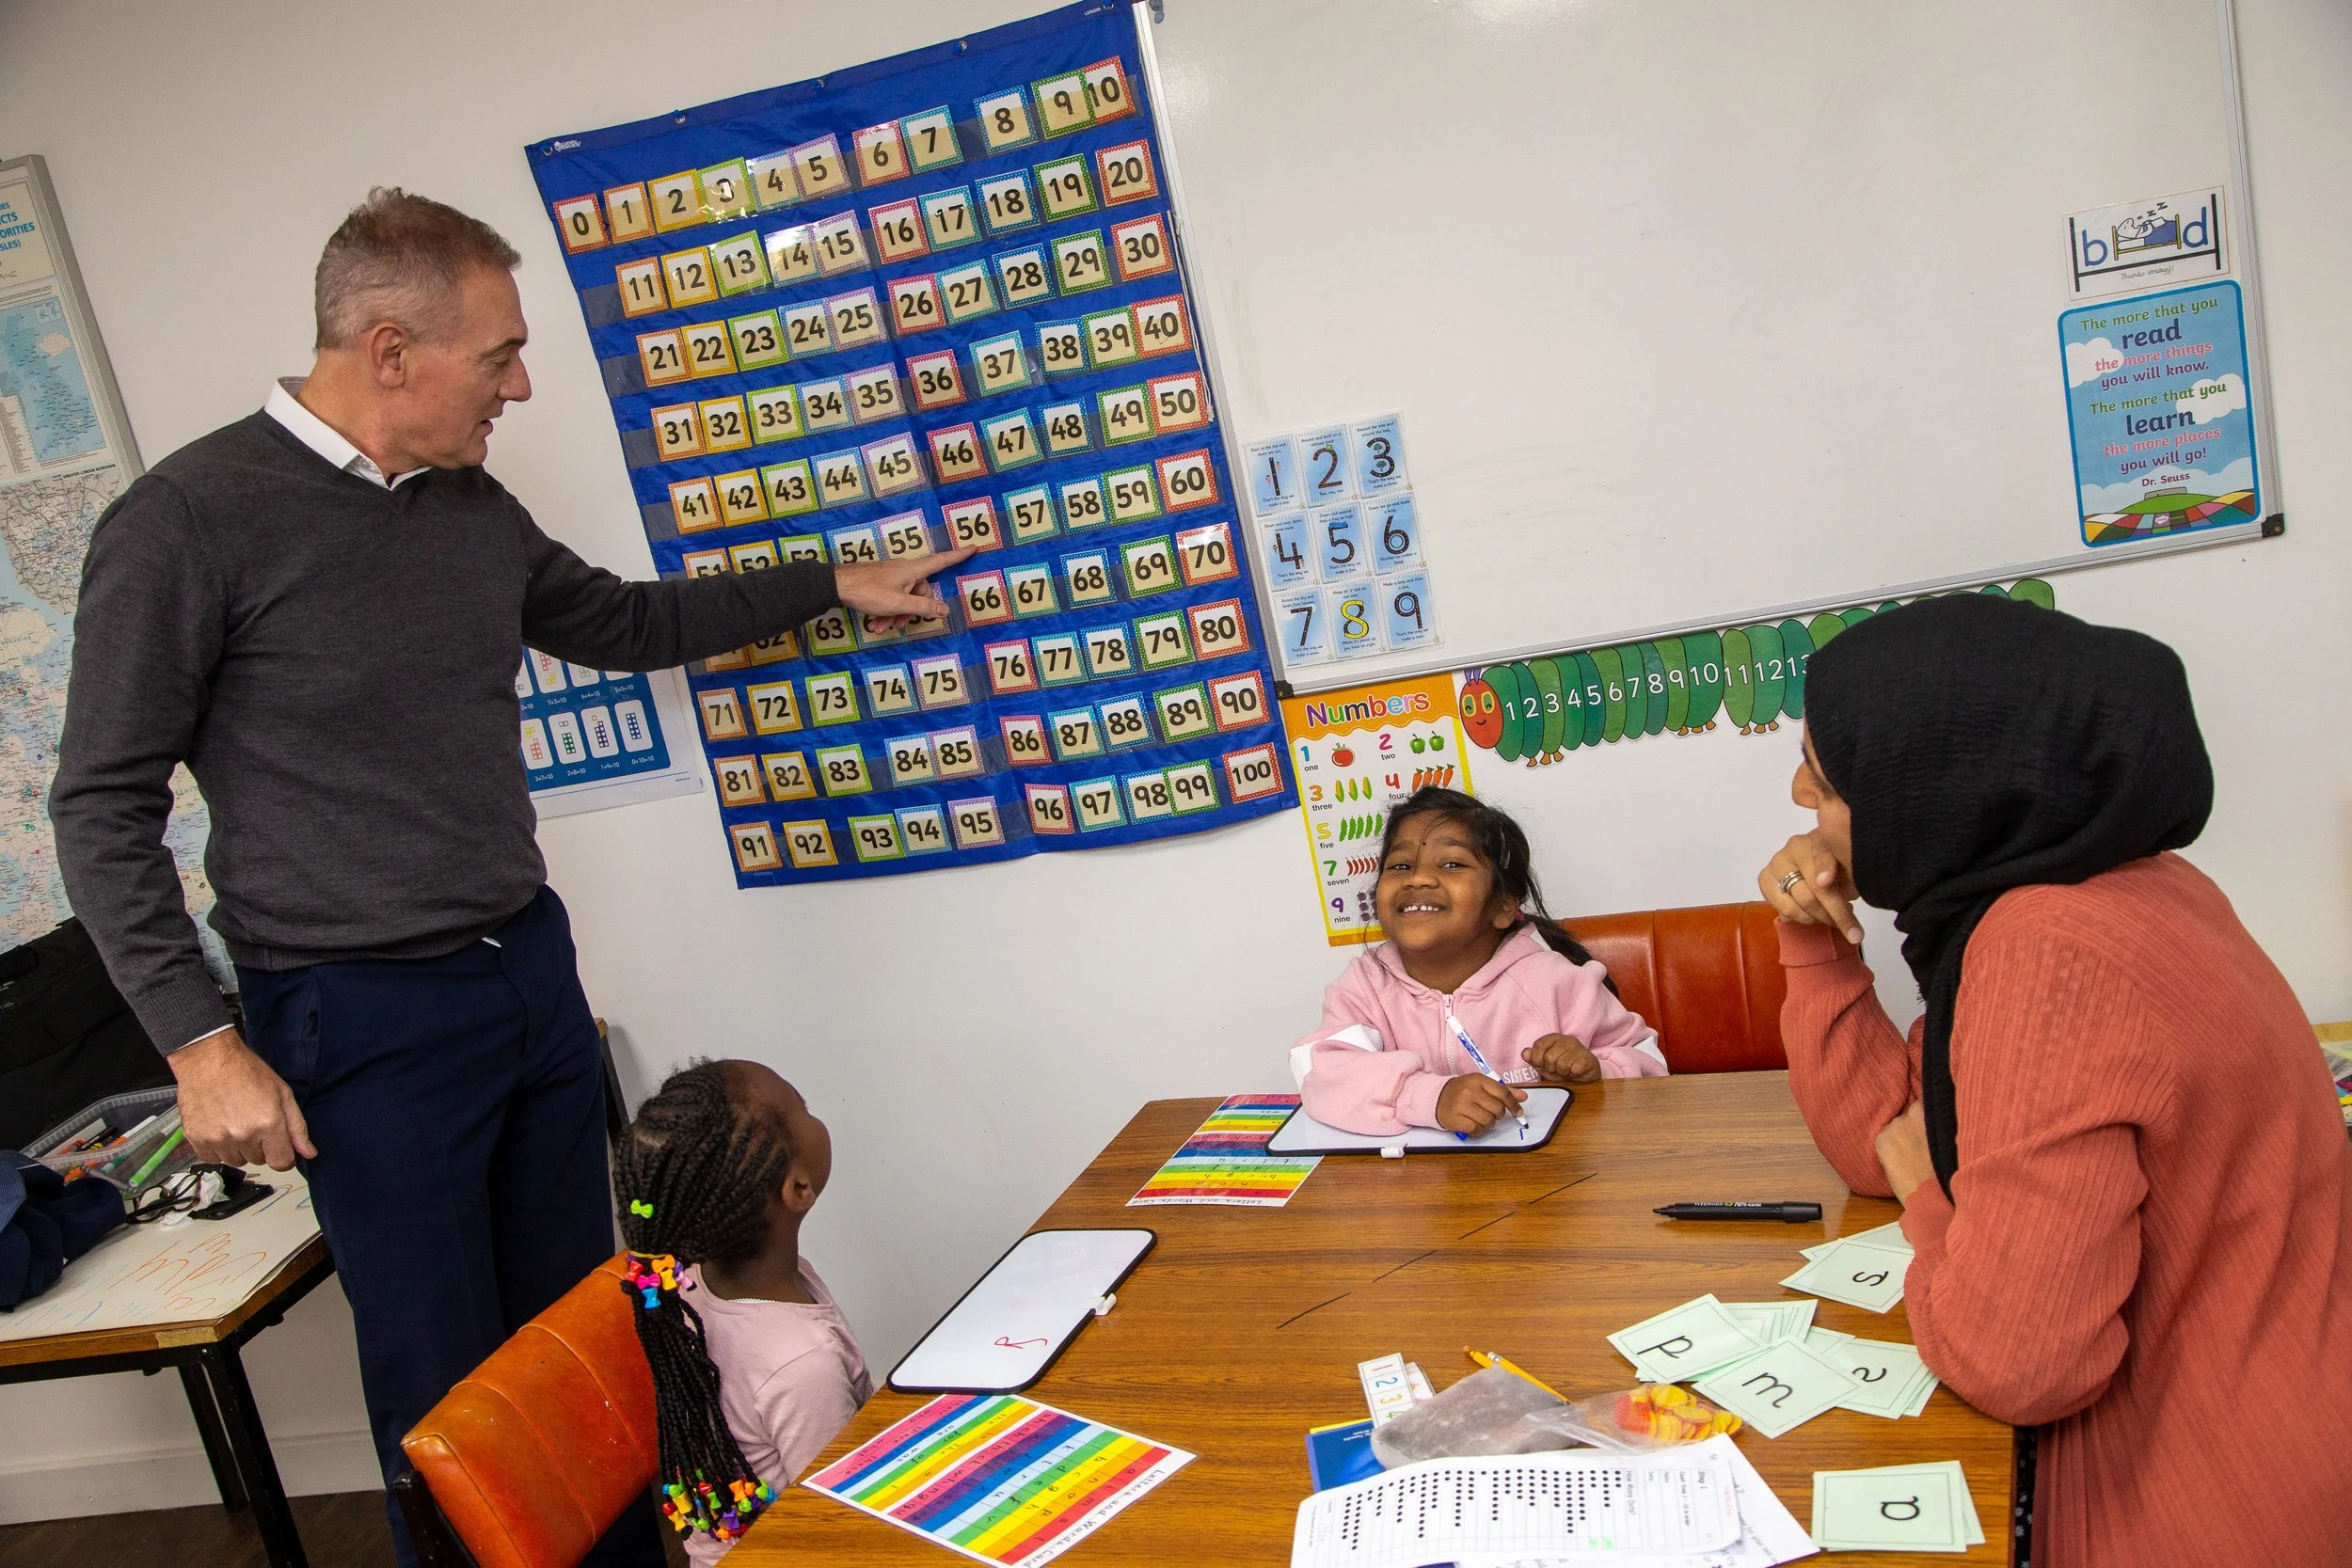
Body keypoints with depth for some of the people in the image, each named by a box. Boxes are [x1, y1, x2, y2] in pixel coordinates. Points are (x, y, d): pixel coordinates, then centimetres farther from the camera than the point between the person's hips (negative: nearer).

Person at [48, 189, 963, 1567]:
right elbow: (106, 808, -9)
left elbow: (623, 624, 23)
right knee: (451, 1390, 6)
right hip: (366, 1021, -6)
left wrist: (835, 585, 24)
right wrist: (201, 1043, -14)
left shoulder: (472, 504, 7)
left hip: (534, 971, 6)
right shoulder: (187, 524, -13)